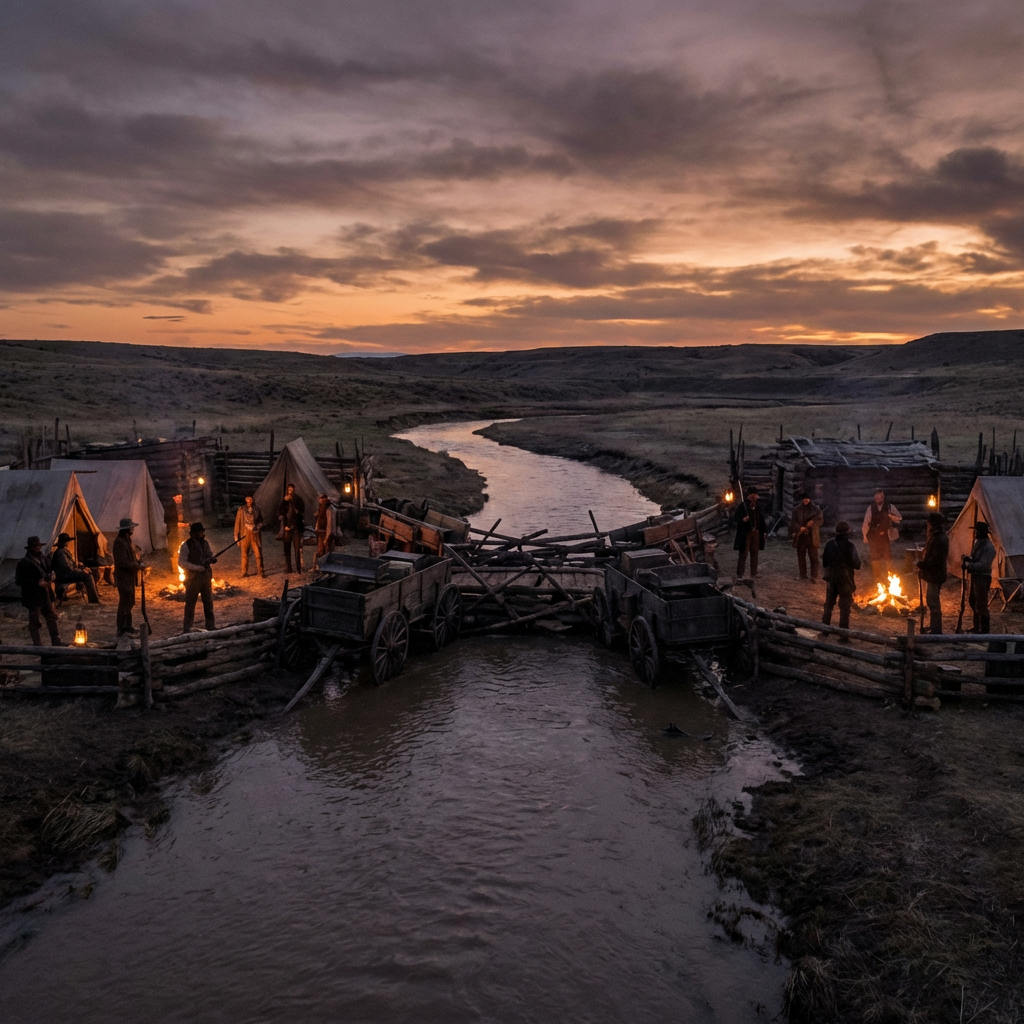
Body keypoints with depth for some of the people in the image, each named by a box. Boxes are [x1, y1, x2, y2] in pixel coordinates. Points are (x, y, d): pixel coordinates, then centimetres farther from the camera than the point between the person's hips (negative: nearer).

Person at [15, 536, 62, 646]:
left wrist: (50, 576, -1)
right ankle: (39, 646, 11)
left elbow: (48, 570, 23)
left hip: (46, 595, 8)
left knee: (52, 617, 15)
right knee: (35, 623, 2)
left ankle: (57, 642, 26)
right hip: (34, 597, -8)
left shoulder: (43, 558, 8)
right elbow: (19, 581, -17)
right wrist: (37, 583, -22)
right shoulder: (24, 563, -14)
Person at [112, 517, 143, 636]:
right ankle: (121, 630, 1)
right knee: (124, 603, -5)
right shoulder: (119, 542, -20)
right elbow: (123, 563, -24)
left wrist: (138, 561, 3)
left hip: (129, 578, 10)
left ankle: (127, 626, 27)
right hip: (123, 578, -10)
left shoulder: (127, 540, 12)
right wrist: (138, 566, -17)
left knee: (129, 603, 17)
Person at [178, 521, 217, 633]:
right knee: (190, 603, 2)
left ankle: (210, 625, 24)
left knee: (208, 602, 12)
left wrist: (212, 559, -9)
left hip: (206, 576, 6)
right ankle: (187, 628, 11)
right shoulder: (186, 546, -12)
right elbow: (181, 563, -17)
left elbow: (210, 554, 16)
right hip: (193, 577, -5)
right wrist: (198, 567, -24)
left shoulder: (205, 543, 5)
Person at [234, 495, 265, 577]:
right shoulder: (241, 509, -1)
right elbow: (238, 522, 2)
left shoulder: (257, 509, 3)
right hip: (245, 534, -1)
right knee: (244, 554, 4)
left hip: (255, 534, 1)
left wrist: (257, 527, -6)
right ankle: (244, 572, 15)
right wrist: (236, 536, 1)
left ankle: (261, 571, 11)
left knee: (258, 553, -1)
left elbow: (261, 521, 14)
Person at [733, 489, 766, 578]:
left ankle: (753, 574, 19)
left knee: (754, 554, 11)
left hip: (756, 533, 6)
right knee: (743, 554, -5)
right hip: (745, 533, -6)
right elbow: (738, 517, -10)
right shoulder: (743, 505, -7)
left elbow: (761, 520, 16)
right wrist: (743, 519, -30)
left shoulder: (758, 507, 11)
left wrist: (763, 531, 13)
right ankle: (739, 574, -1)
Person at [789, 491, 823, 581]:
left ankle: (814, 577, -2)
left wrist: (813, 521, -23)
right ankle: (803, 575, 19)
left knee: (813, 556, -5)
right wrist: (799, 528, -16)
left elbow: (820, 519, -5)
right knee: (801, 556, 9)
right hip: (800, 536, 2)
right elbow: (792, 522, 1)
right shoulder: (797, 509, 3)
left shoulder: (815, 509, 1)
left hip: (812, 536, -2)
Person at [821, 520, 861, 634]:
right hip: (845, 579, -3)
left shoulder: (830, 544, -6)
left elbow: (824, 563, -1)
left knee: (829, 603, 18)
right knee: (845, 605, 4)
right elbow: (857, 564, -14)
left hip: (831, 578, 4)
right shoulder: (849, 545, -17)